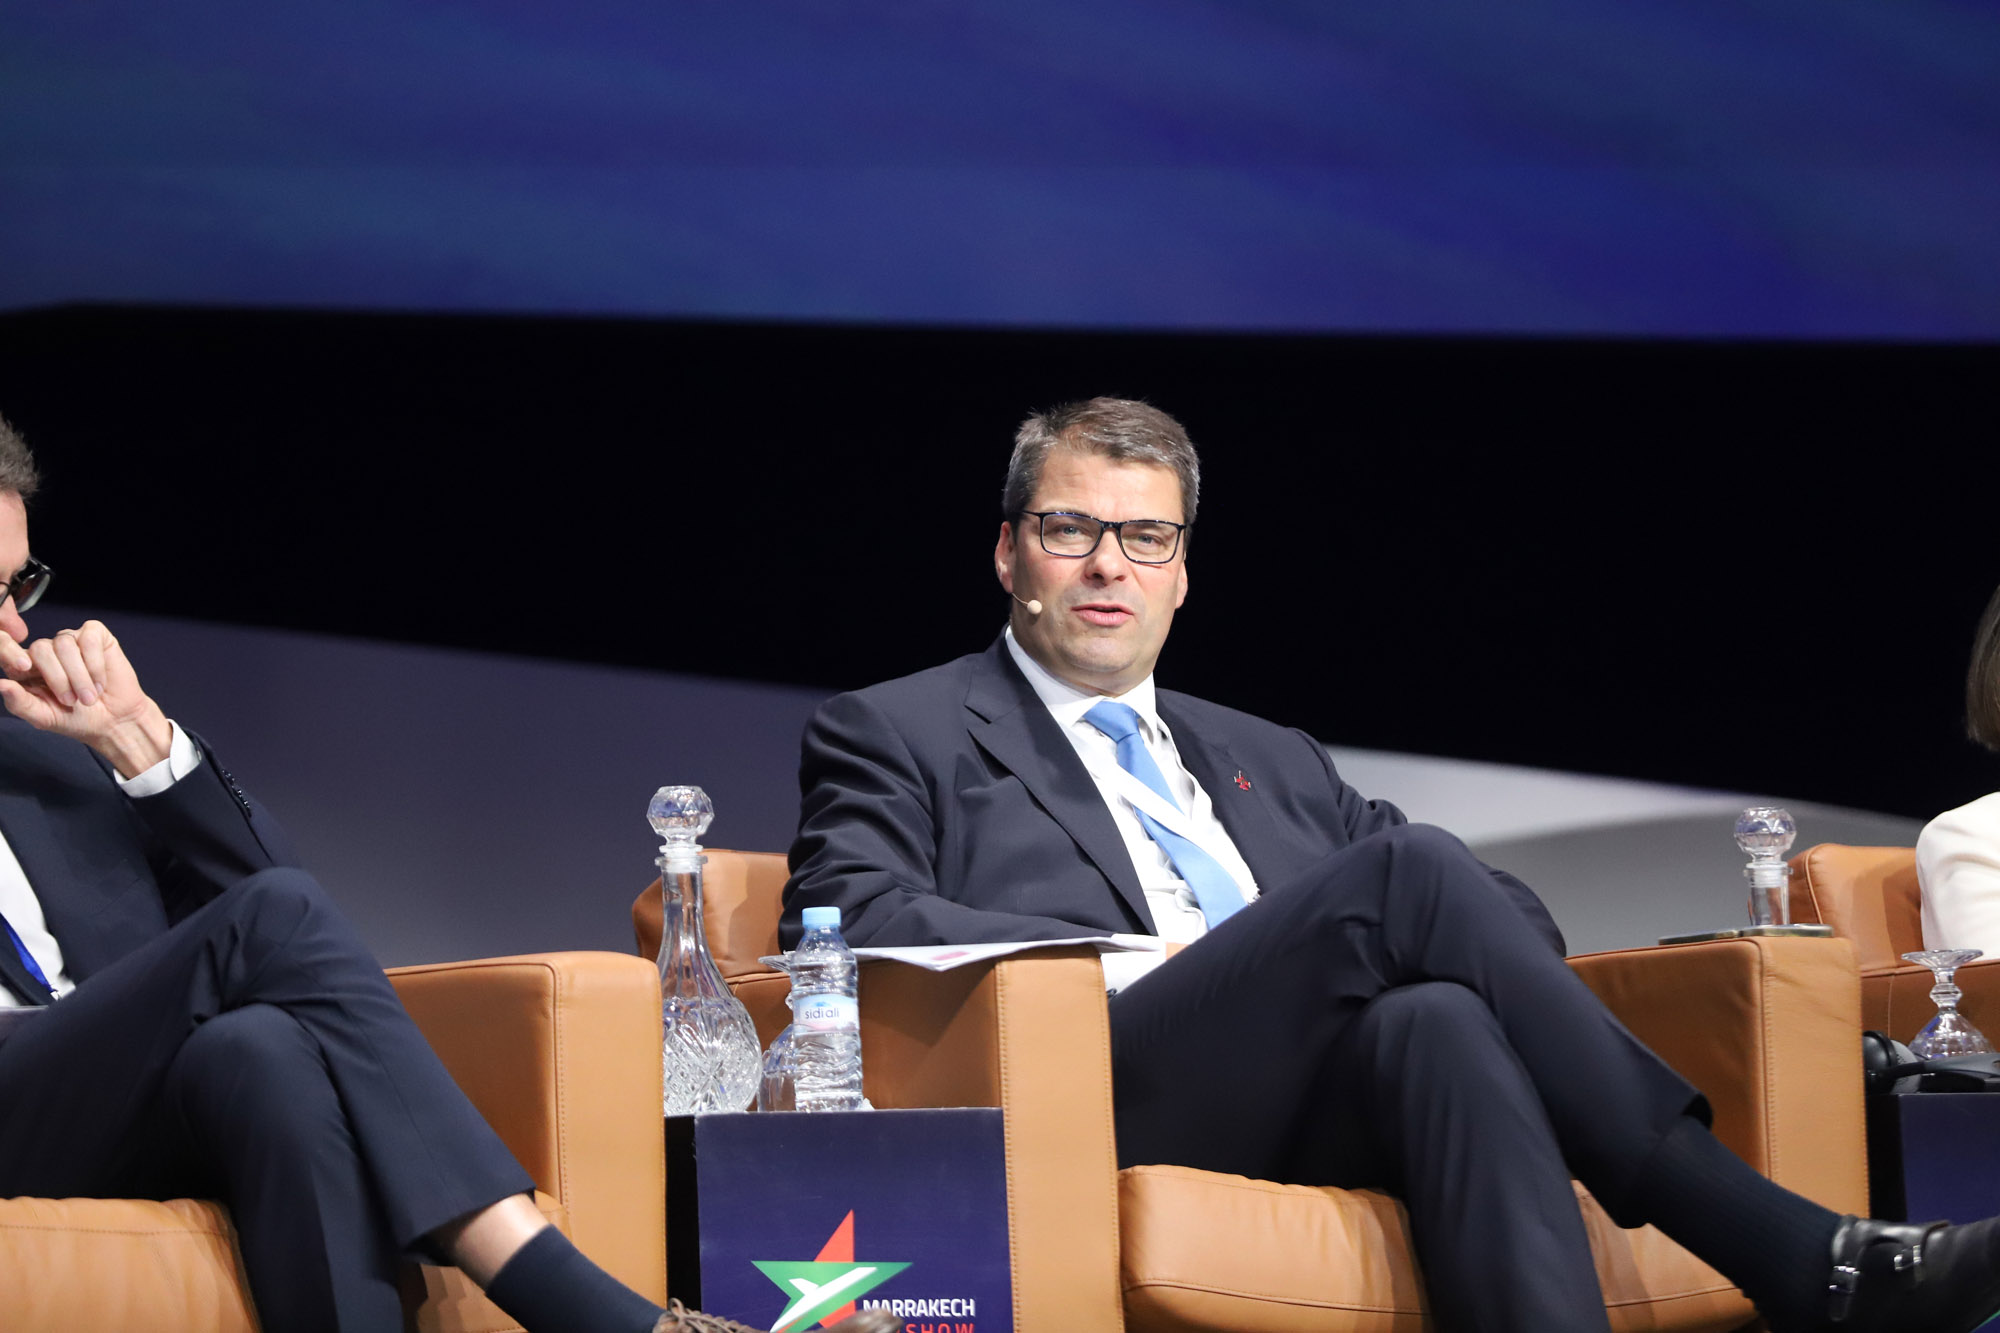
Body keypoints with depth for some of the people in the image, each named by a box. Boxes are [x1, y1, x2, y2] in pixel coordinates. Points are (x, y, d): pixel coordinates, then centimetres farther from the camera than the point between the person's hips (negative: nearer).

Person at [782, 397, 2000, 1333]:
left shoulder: (1266, 760, 34)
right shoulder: (899, 736, 19)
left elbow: (1511, 910, 28)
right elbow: (845, 922, 0)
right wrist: (1123, 964, -8)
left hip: (1320, 1116, 4)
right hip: (1095, 1096, -4)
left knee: (1437, 1021, -34)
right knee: (1407, 872, -26)